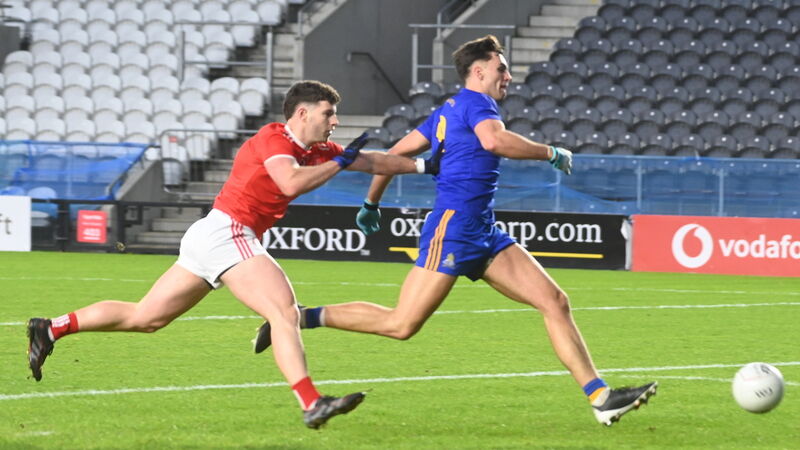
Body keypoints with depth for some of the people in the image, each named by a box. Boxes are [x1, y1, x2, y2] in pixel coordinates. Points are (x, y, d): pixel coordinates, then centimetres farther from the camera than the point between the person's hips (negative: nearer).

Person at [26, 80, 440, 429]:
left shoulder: (314, 150, 17)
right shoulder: (274, 139, -9)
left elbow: (371, 161, 25)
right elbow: (292, 182, -27)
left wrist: (423, 165, 25)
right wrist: (339, 163, -16)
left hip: (207, 239, 10)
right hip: (227, 231, -10)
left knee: (144, 318, 12)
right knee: (284, 312, -20)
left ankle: (50, 329, 14)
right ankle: (312, 404, -31)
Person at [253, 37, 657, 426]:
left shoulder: (448, 110, 21)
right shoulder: (476, 102, -6)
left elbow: (397, 153, 24)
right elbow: (493, 140, -29)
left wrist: (371, 203, 33)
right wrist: (551, 154, -17)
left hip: (483, 234, 10)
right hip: (454, 229, -10)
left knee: (555, 302, -1)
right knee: (401, 325, -11)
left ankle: (601, 398, -6)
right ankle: (299, 318, 3)